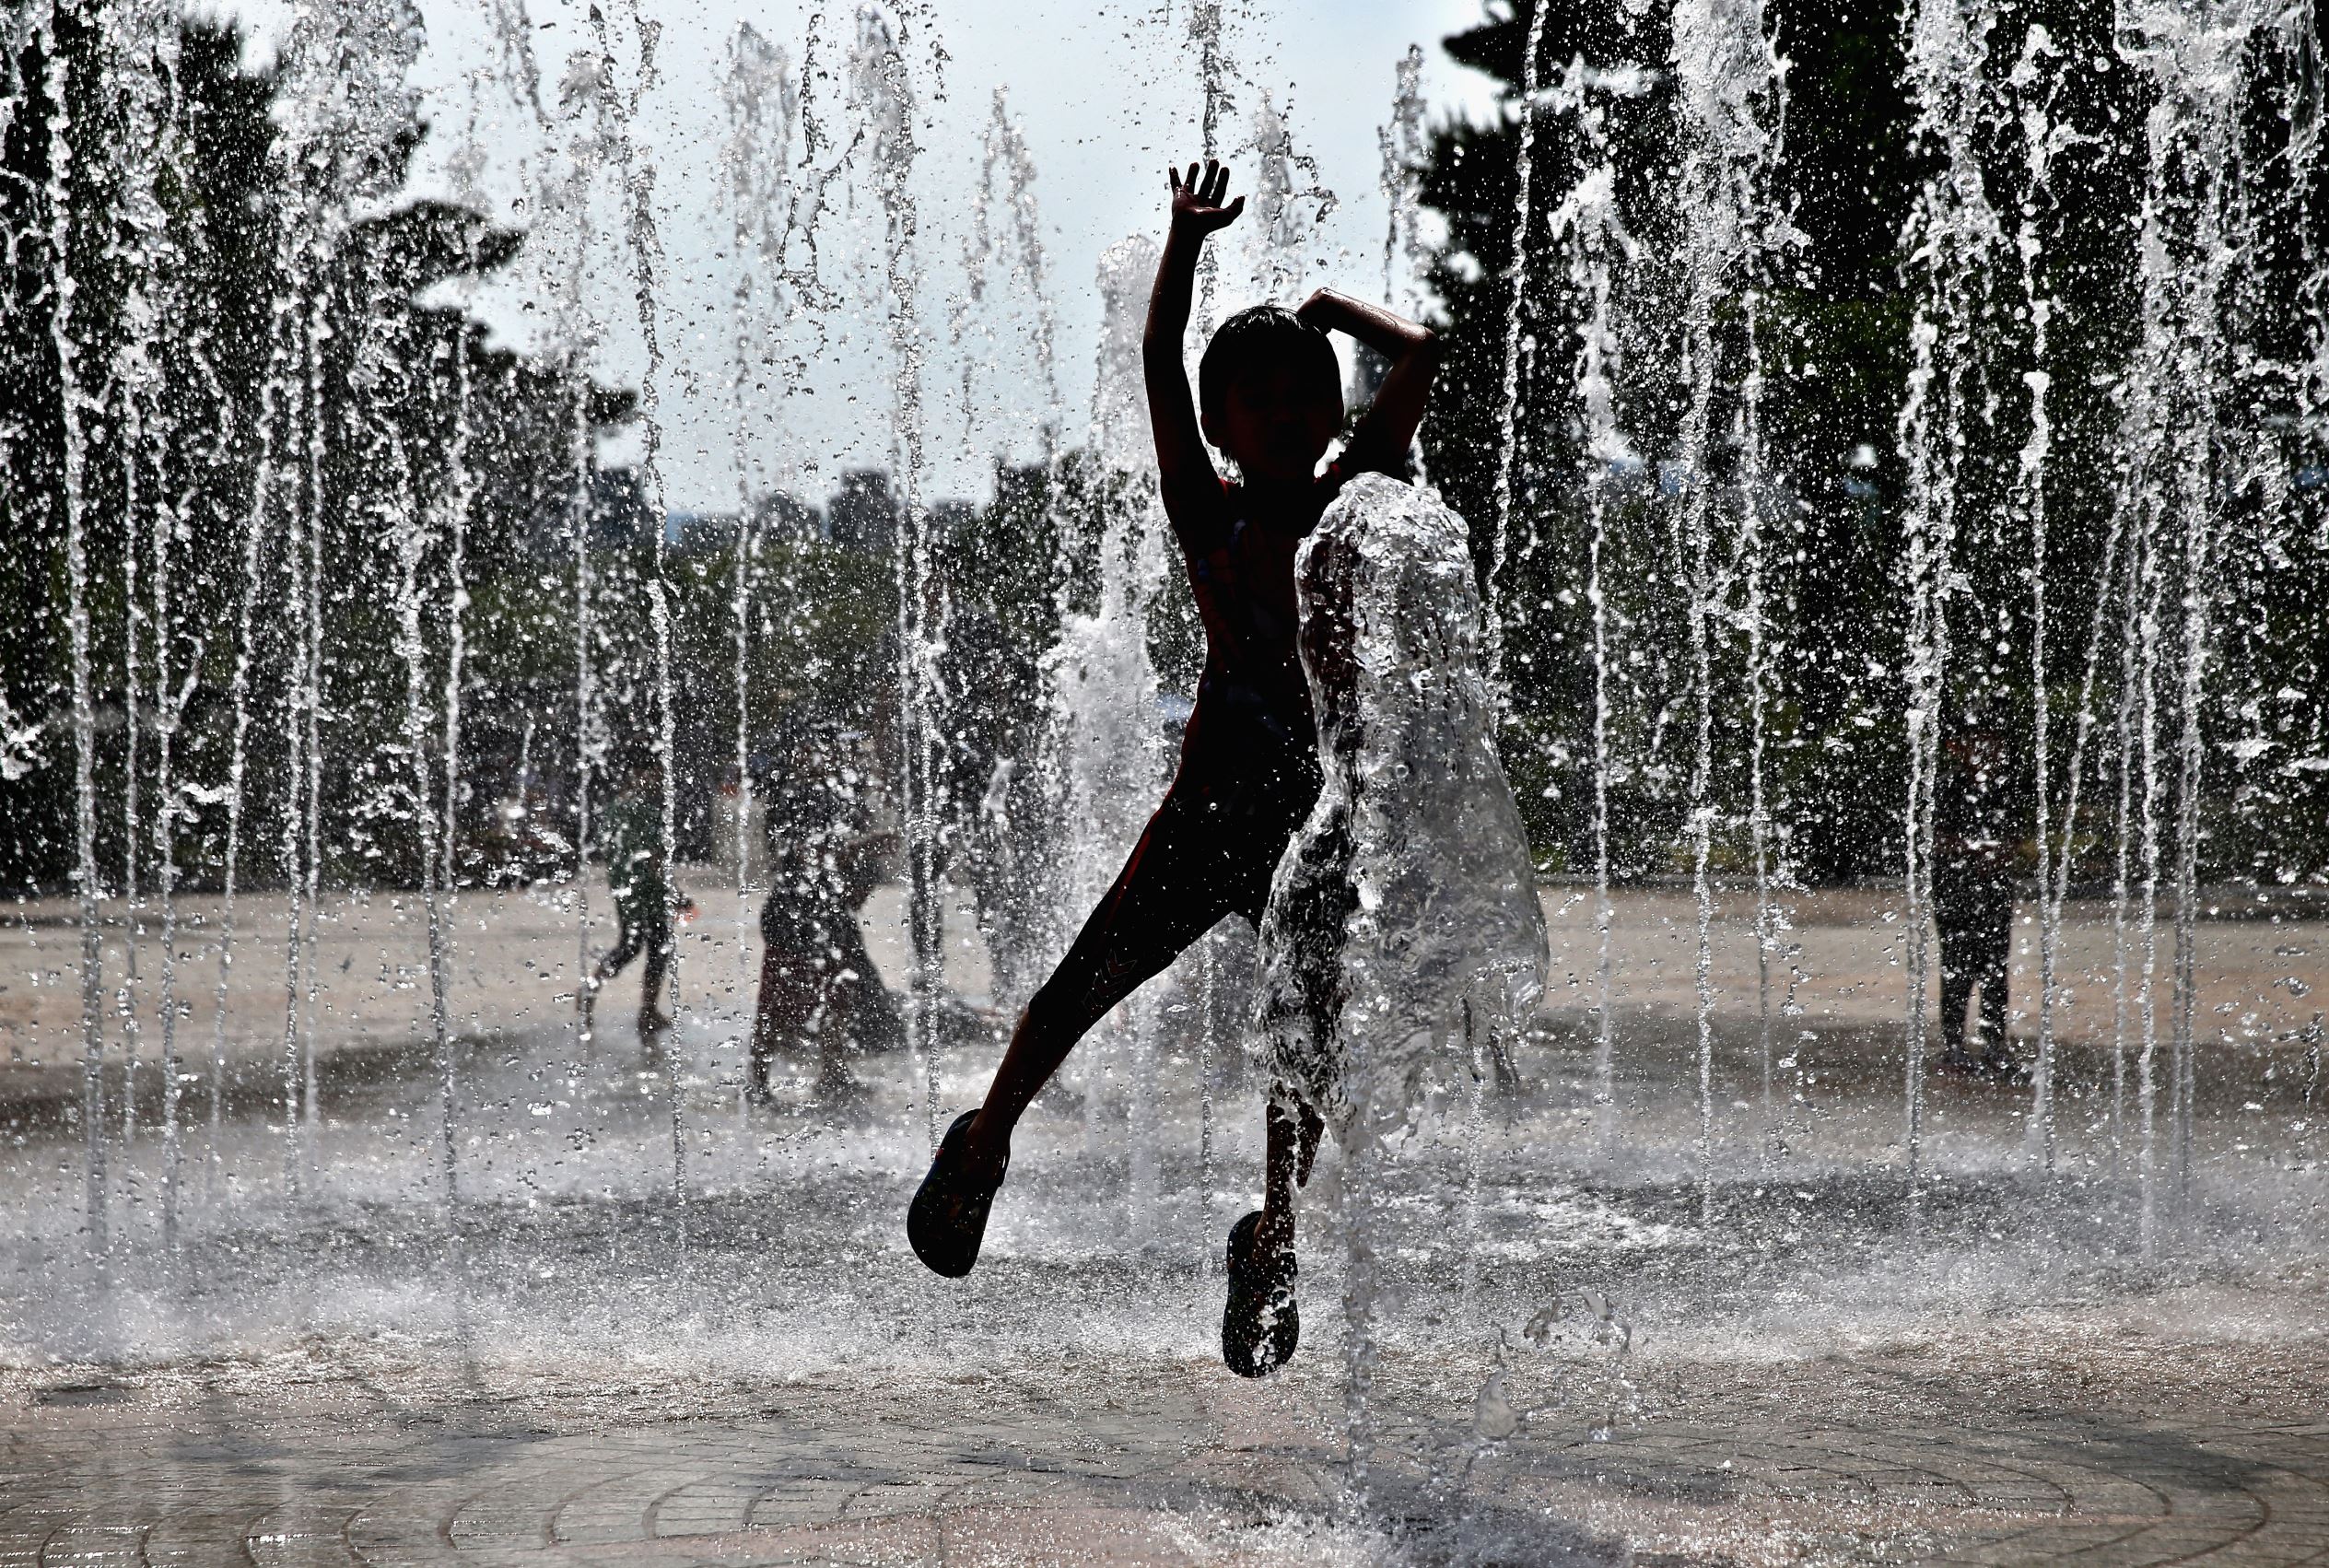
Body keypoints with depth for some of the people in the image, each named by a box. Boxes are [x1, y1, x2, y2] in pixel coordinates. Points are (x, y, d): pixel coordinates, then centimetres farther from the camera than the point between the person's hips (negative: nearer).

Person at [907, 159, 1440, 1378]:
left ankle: (1273, 1241, 15)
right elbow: (1158, 368, -6)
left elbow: (1421, 355, 3)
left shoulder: (1349, 498, 7)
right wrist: (1184, 249, -16)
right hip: (1218, 798, -1)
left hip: (1323, 810, 1)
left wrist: (1325, 304, 13)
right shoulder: (1206, 509, 4)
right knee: (1079, 989, -2)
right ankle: (982, 1149, 21)